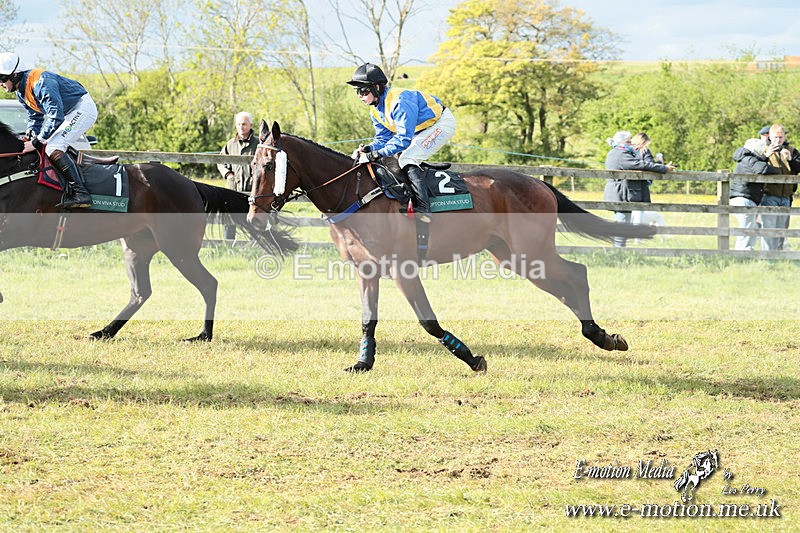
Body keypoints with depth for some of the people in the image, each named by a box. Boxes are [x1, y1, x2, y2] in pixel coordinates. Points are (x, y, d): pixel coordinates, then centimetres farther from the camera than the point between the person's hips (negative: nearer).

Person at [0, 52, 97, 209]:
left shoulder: (41, 82, -29)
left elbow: (55, 116, -32)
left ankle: (81, 194, -24)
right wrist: (30, 134, -5)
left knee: (53, 148, -22)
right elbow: (35, 116, 16)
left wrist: (36, 142, -28)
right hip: (67, 113, 11)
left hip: (83, 108, -11)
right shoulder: (21, 93, 4)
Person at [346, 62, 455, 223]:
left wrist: (378, 154, -40)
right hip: (421, 130, 10)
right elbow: (383, 138, 2)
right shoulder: (375, 110, 0)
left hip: (442, 123, -10)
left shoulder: (400, 101, -31)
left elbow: (403, 138, -34)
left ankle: (423, 209, -28)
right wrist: (367, 149, -19)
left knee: (407, 159, -23)